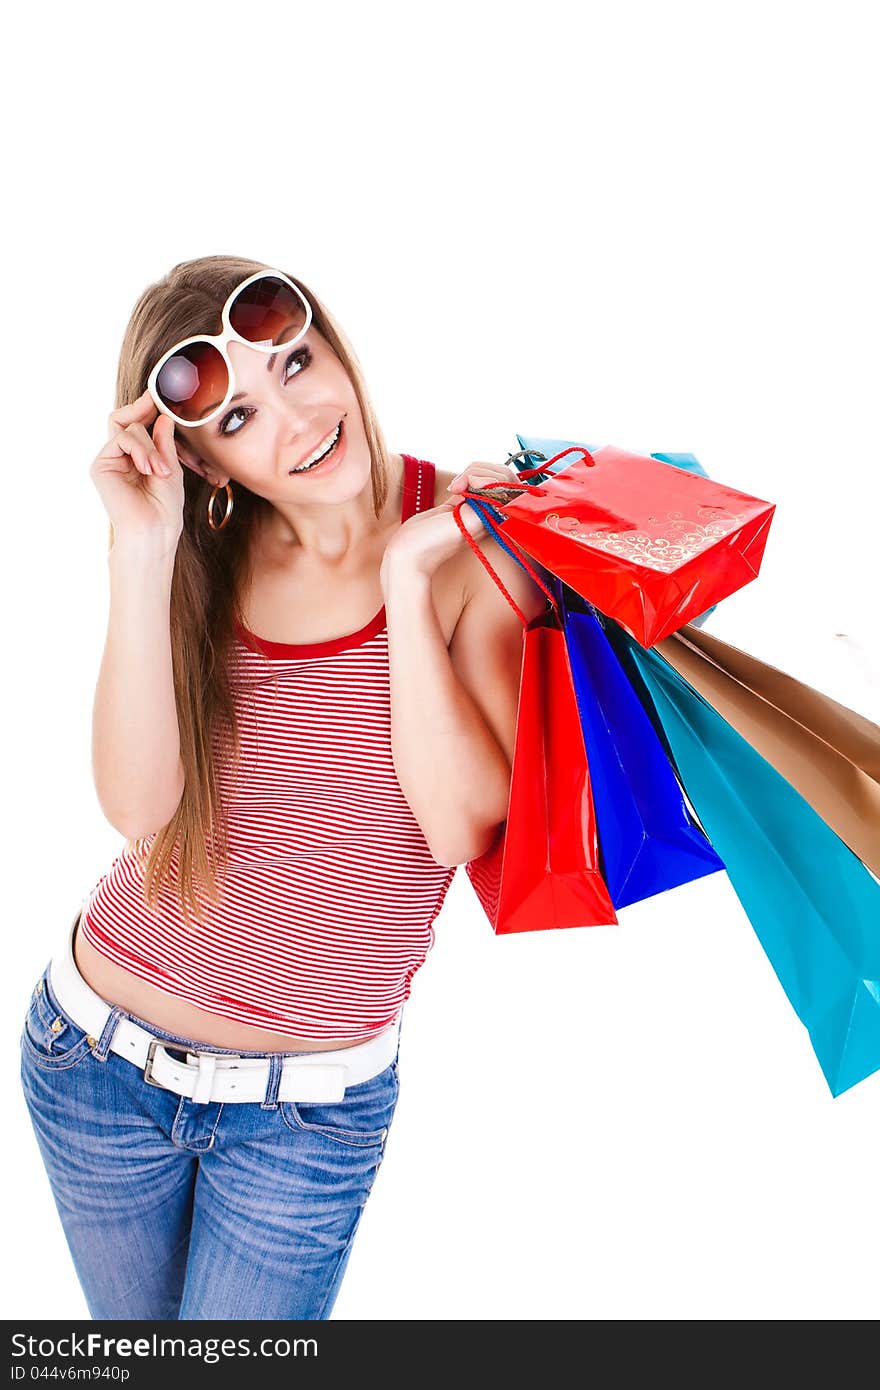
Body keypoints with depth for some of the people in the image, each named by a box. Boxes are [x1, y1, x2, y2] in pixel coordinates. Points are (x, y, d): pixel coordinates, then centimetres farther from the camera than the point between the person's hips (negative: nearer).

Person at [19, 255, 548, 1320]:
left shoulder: (473, 537, -14)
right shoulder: (203, 562, -7)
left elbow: (462, 826, -23)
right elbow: (140, 809, -20)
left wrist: (407, 573, -26)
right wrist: (144, 555, -26)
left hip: (313, 1107, -3)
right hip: (96, 1054, 3)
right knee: (133, 1341, 26)